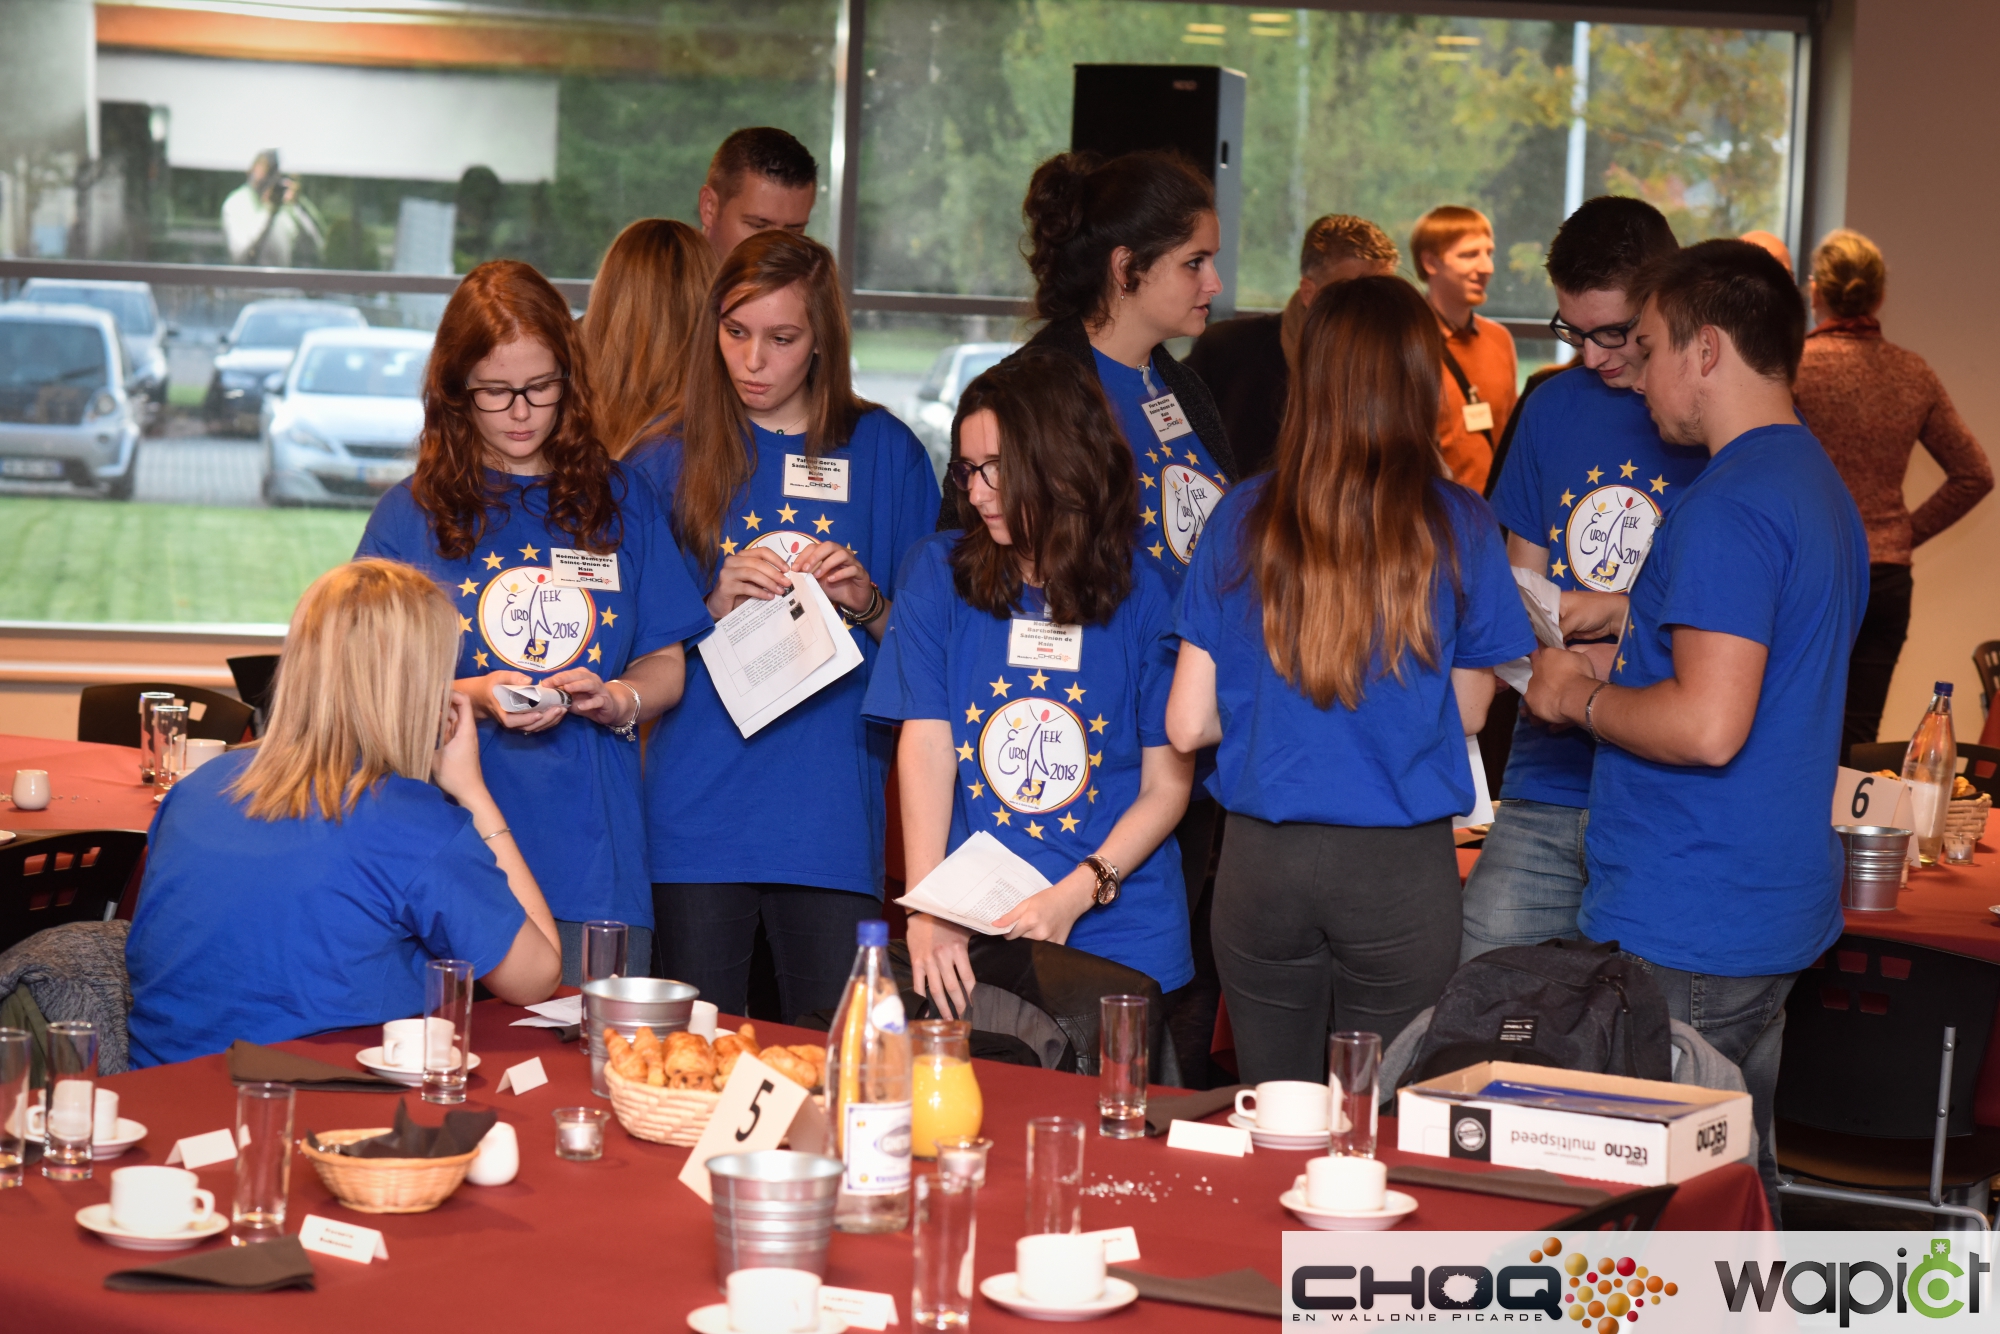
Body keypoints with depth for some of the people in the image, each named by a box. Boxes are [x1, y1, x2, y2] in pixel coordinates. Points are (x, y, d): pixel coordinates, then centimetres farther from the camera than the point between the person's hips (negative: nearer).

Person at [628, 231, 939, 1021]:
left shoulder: (884, 453, 7)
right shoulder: (669, 459, 8)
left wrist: (866, 604, -10)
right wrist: (713, 609, -8)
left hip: (833, 819, 0)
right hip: (699, 815, 1)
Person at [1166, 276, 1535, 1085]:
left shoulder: (1243, 519, -3)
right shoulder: (1459, 529, -7)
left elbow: (1187, 725, 0)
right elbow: (1469, 710, 6)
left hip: (1261, 864, 2)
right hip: (1400, 867, -2)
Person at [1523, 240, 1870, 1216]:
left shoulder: (1730, 507, -18)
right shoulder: (1823, 489, 15)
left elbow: (1709, 726, -27)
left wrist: (1582, 698, -10)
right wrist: (1618, 670, 20)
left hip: (1683, 936, -10)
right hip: (1779, 916, 10)